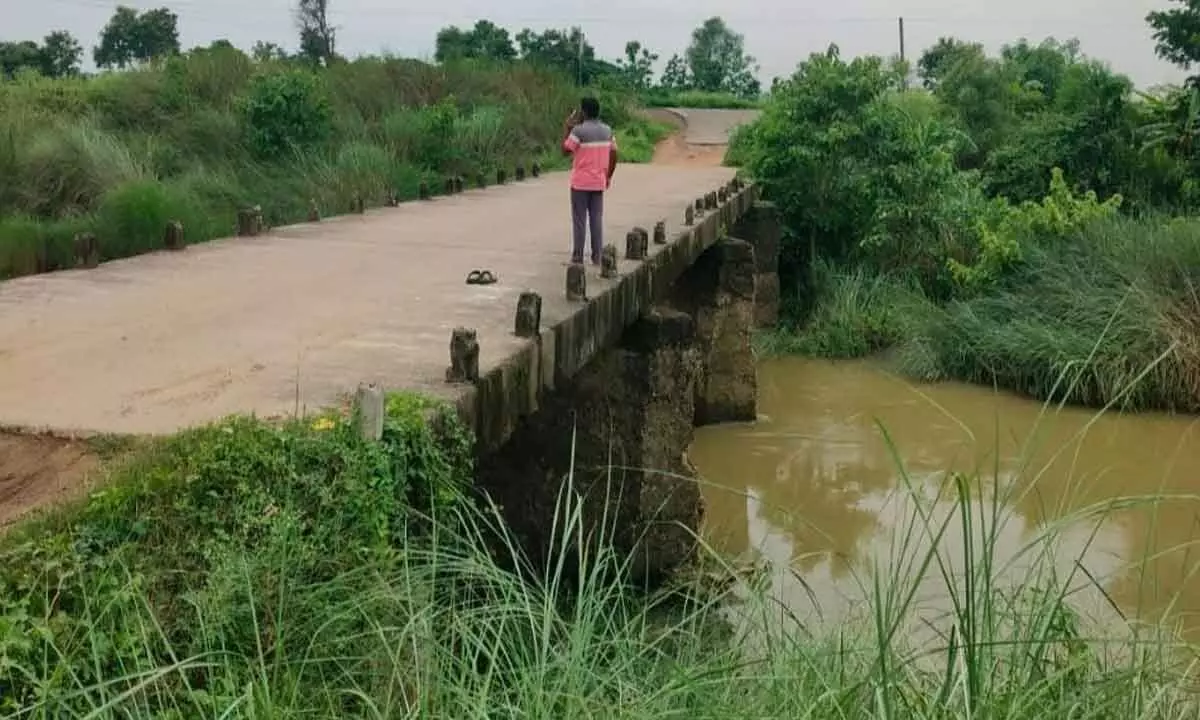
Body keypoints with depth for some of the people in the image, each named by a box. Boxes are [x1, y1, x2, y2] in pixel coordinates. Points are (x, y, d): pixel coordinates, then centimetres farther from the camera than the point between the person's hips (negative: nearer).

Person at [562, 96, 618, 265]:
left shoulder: (578, 130, -13)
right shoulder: (607, 130, 5)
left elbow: (565, 151, -6)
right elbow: (614, 155, 7)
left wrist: (566, 128, 0)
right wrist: (608, 177, 17)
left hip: (580, 182, -5)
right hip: (599, 183, 5)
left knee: (579, 219, 1)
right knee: (597, 219, 7)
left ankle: (577, 255, 3)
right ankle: (597, 256, 7)